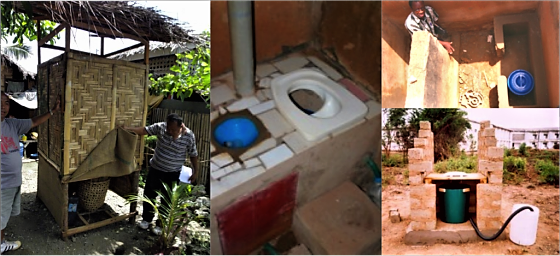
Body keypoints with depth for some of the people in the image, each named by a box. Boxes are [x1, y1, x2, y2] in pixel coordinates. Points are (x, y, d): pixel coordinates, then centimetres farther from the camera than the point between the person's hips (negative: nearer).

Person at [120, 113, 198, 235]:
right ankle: (146, 219, 40)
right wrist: (128, 128, -11)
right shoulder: (160, 127, -14)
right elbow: (144, 130, -2)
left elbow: (193, 155, -9)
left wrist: (195, 172, -4)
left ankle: (160, 224, 29)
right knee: (149, 194, 17)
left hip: (172, 174, -3)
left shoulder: (189, 136, -19)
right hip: (155, 169, 3)